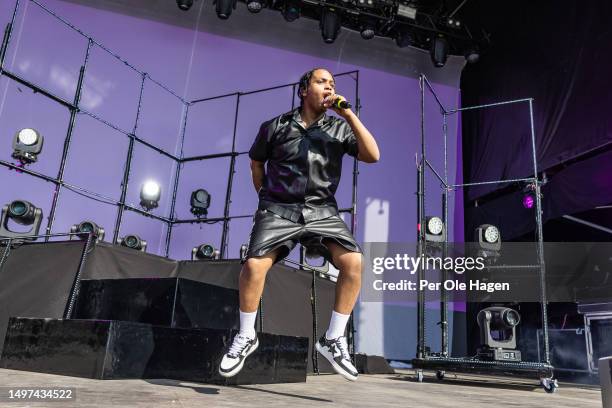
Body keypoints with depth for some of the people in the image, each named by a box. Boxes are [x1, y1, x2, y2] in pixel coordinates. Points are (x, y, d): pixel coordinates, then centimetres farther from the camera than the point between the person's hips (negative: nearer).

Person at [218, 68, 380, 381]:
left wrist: (349, 114, -5)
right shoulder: (275, 126, 8)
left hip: (322, 211, 2)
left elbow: (372, 155, -4)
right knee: (254, 265, -22)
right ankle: (246, 336, 4)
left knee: (353, 261, -21)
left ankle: (333, 339, -4)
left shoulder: (340, 128, 10)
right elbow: (256, 163, 22)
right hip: (279, 209, -1)